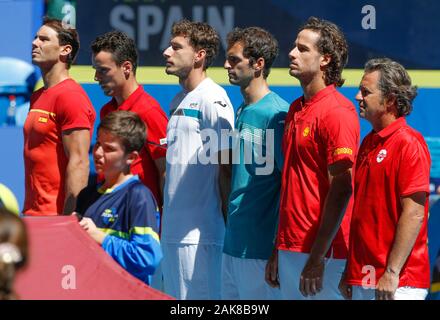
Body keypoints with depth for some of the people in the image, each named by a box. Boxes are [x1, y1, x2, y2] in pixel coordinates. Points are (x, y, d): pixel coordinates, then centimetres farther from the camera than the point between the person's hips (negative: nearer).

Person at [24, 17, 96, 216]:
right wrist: (27, 211, 15)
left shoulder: (70, 96, -11)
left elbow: (79, 162, -17)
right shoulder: (37, 97, 17)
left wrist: (70, 219, -21)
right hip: (32, 211, 9)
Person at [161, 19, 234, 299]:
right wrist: (166, 217, 18)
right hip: (173, 228, 9)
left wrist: (227, 217, -13)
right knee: (176, 295, 12)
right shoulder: (179, 101, 17)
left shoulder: (213, 100, -11)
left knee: (199, 297, -7)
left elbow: (225, 166, -13)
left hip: (200, 230, -9)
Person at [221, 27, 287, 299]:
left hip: (261, 249, -9)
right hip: (234, 245, 9)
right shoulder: (242, 112, 14)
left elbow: (290, 181, -14)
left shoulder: (277, 114, -13)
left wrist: (279, 248, -15)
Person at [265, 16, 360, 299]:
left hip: (322, 253, -9)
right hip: (291, 250, 9)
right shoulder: (295, 110, 16)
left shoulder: (337, 112, -12)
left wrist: (318, 258, -19)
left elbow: (341, 190, -17)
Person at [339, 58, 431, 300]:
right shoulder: (368, 143, 15)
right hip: (362, 279, 8)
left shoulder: (409, 143, -10)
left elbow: (414, 214, -16)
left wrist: (392, 272, -20)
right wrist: (349, 272, 18)